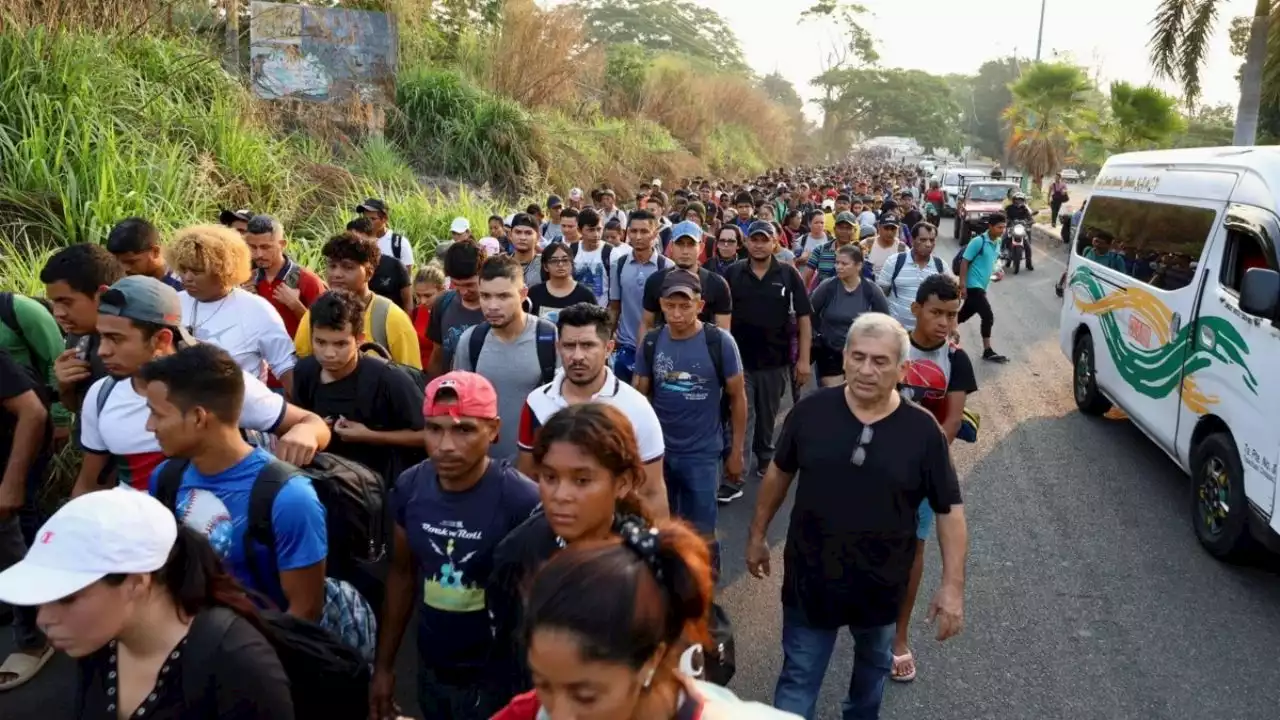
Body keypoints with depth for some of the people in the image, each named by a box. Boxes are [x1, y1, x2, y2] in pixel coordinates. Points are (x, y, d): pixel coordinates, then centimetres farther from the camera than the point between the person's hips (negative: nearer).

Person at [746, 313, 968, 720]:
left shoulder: (922, 430, -15)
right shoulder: (810, 412, -13)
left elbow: (949, 509, -9)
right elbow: (779, 474, 3)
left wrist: (953, 583, -12)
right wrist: (757, 535, 9)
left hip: (881, 582, 1)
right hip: (810, 577, -1)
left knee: (874, 667, 28)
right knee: (798, 679, 9)